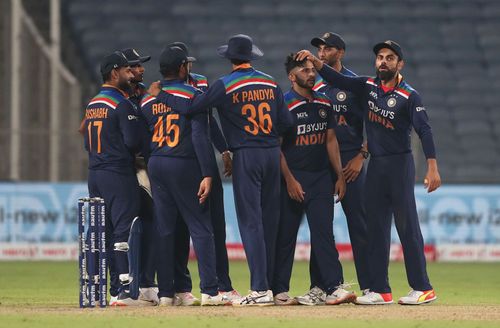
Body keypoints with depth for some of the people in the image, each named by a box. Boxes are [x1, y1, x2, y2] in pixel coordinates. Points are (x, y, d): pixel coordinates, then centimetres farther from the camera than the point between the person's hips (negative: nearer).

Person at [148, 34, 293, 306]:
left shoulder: (225, 85, -8)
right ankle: (269, 282, 13)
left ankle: (260, 290, -12)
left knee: (250, 221, -6)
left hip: (246, 156, -5)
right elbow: (285, 122, 4)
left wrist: (159, 94, 1)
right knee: (269, 220, 10)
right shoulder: (270, 83, 7)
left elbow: (193, 106, -11)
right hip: (272, 154, 5)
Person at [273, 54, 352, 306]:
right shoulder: (284, 105, -7)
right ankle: (279, 290, 7)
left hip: (321, 178, 5)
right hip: (293, 179, -5)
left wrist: (340, 176, 9)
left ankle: (332, 287, -9)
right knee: (285, 235, 1)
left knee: (323, 232, -3)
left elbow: (331, 140, 15)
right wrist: (289, 180, -15)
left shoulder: (324, 103, 12)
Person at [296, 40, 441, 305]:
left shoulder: (409, 96, -9)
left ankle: (422, 288, -4)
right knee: (376, 227, 6)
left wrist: (432, 168, -25)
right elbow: (337, 79, 8)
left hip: (400, 164, -6)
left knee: (407, 226, -7)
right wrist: (314, 61, -8)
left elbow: (424, 131, -16)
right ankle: (380, 290, 9)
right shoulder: (368, 87, 8)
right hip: (375, 165, 6)